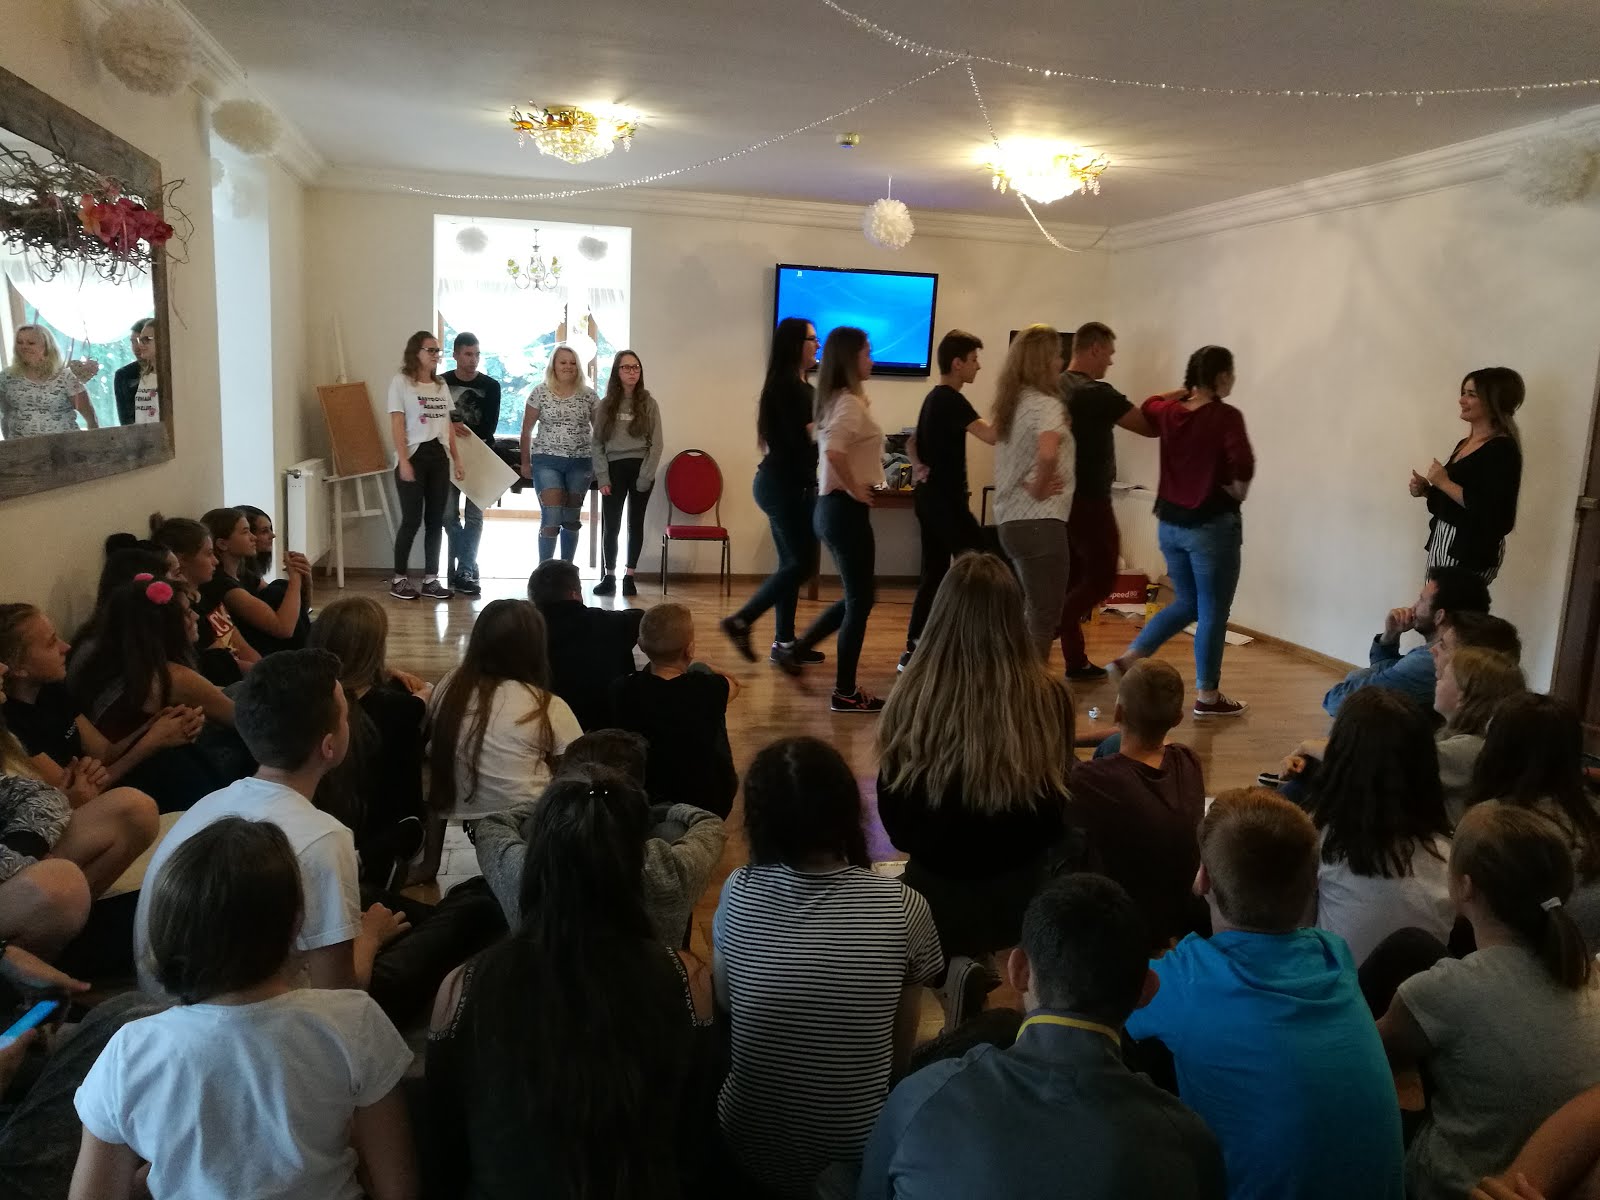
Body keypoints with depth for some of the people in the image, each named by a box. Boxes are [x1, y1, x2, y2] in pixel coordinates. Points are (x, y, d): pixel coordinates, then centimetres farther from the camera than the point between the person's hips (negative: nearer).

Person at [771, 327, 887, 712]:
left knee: (857, 596, 20)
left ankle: (795, 649, 25)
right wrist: (854, 489, -19)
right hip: (845, 509, -10)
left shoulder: (838, 400, 13)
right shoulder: (850, 403, -16)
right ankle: (845, 693, 9)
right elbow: (834, 451, -32)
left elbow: (829, 448, 22)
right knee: (860, 600, 0)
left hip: (833, 506, 10)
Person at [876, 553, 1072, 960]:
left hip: (935, 890, 1)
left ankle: (948, 968, 17)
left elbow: (893, 820, -6)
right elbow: (1056, 813, -3)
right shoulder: (1047, 698, -20)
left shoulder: (911, 696, -21)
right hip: (1017, 891, -1)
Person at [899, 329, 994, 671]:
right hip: (946, 500, -10)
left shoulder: (934, 398, 16)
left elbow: (913, 442, 23)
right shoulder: (952, 400, -15)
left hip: (930, 497, 10)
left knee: (933, 571, 11)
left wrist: (918, 465, 6)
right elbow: (991, 435, -27)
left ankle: (914, 650, 12)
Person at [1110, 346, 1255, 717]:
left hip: (1171, 523, 7)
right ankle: (1207, 697, 13)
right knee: (1212, 612, 5)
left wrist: (1183, 391, 25)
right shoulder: (1226, 416, -14)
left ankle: (1126, 660, 15)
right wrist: (1236, 492, -9)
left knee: (1187, 604, 22)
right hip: (1212, 525, -7)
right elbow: (1242, 466, -27)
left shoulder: (1169, 413, 5)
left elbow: (1146, 407, 29)